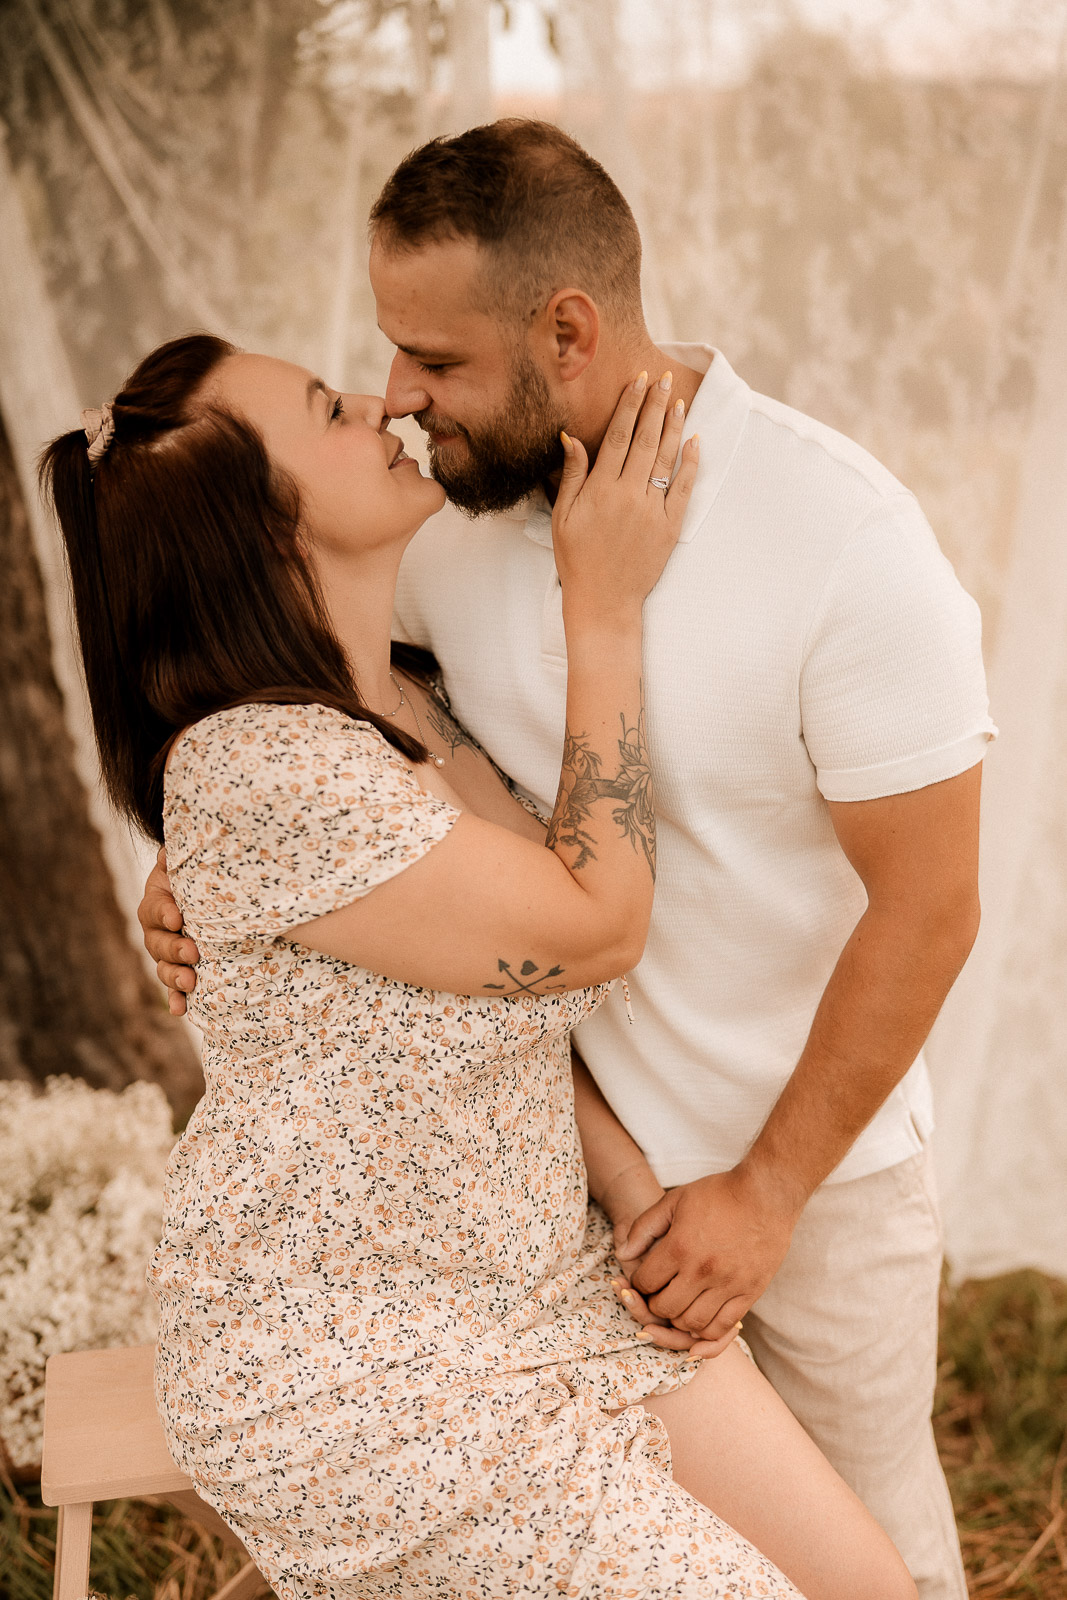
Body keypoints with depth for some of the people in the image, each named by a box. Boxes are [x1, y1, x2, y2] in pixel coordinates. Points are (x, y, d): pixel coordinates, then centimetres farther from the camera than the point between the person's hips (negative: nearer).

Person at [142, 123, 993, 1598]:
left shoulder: (849, 547, -24)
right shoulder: (460, 515, -9)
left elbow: (926, 909, -19)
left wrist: (769, 1189, -16)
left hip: (814, 1150, -3)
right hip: (563, 1138, 4)